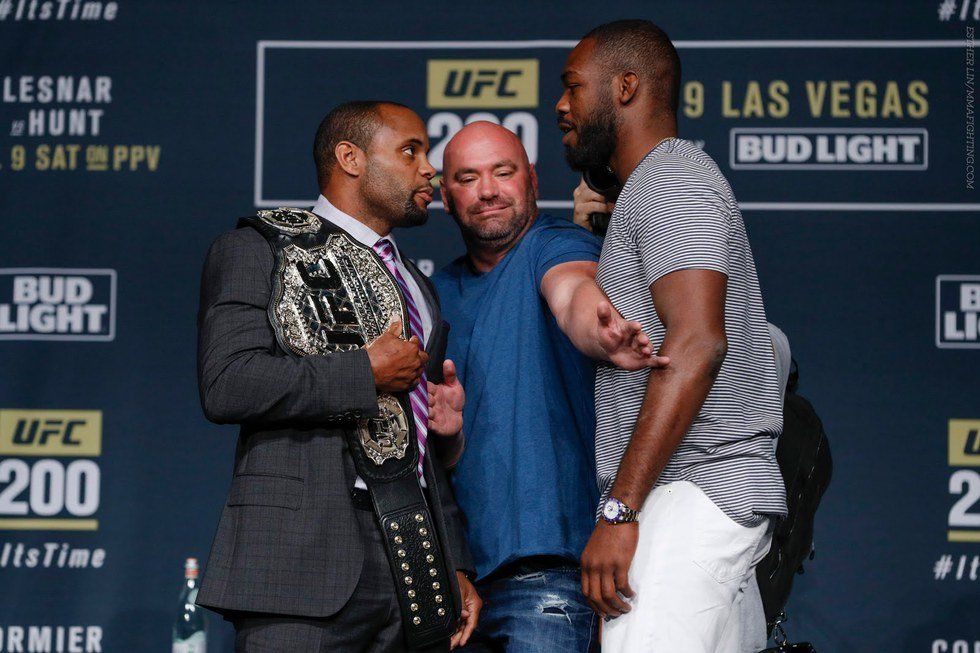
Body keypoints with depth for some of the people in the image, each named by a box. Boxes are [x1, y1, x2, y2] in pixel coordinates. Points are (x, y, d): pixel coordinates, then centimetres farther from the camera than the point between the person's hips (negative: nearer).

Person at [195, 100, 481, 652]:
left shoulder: (418, 288, 26)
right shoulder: (257, 249, 4)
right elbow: (227, 383, -13)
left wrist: (458, 566, 18)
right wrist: (367, 372, -8)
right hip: (305, 554, -6)